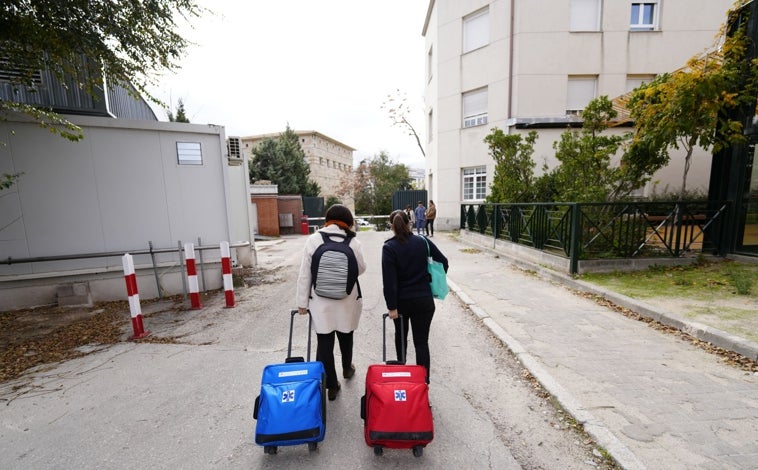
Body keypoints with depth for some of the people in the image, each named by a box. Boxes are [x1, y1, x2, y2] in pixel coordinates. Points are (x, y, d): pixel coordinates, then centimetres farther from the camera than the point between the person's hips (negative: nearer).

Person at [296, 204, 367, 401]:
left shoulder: (313, 240, -10)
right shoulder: (353, 242, -13)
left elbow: (304, 274, -7)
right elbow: (361, 269, 1)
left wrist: (302, 302, 2)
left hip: (321, 301, -1)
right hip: (347, 301, 1)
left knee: (324, 343, 10)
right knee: (346, 336, 25)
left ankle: (331, 385, 20)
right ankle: (347, 368, 48)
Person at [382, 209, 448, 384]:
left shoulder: (389, 247, -13)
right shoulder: (423, 241, -4)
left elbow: (389, 280, -17)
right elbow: (443, 262, 3)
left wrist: (391, 306, -13)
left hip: (402, 300, 0)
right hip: (424, 300, 1)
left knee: (401, 335, 24)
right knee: (422, 341, 8)